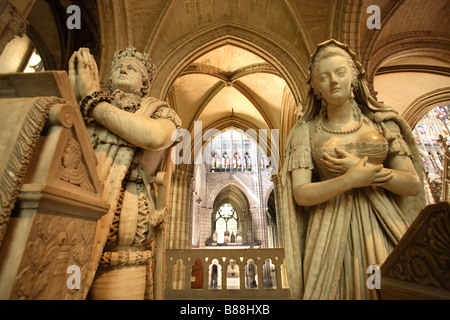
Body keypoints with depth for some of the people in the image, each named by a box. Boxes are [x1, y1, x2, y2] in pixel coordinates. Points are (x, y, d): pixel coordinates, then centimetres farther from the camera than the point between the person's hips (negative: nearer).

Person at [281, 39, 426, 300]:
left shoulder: (381, 123, 4)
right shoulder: (306, 131, -3)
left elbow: (413, 185, 1)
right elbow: (300, 194, -10)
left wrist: (364, 169, -13)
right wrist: (350, 180, -19)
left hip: (382, 225, 3)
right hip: (332, 230, -2)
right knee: (339, 289, 7)